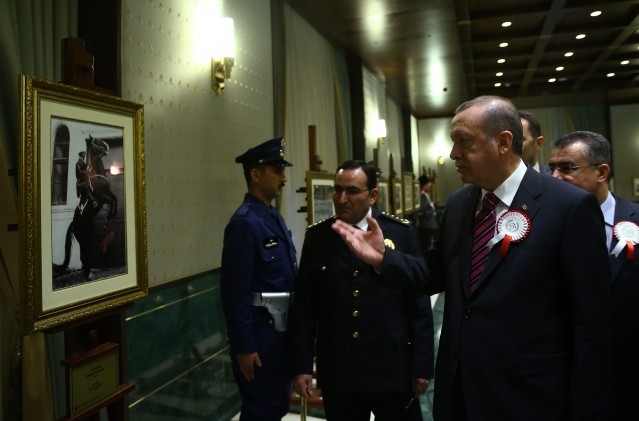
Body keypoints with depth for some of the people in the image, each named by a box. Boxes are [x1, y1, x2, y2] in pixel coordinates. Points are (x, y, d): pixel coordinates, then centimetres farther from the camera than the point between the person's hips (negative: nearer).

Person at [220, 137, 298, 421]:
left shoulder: (274, 216, 8)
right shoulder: (244, 222, -20)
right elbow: (235, 293, -22)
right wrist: (244, 347, -19)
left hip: (282, 329, 9)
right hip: (261, 333, -9)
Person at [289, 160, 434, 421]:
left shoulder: (401, 232, -5)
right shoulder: (317, 236, -2)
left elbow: (419, 304, -3)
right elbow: (303, 308, 0)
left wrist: (422, 365, -3)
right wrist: (301, 365, -2)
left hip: (393, 367, -1)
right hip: (336, 372, 1)